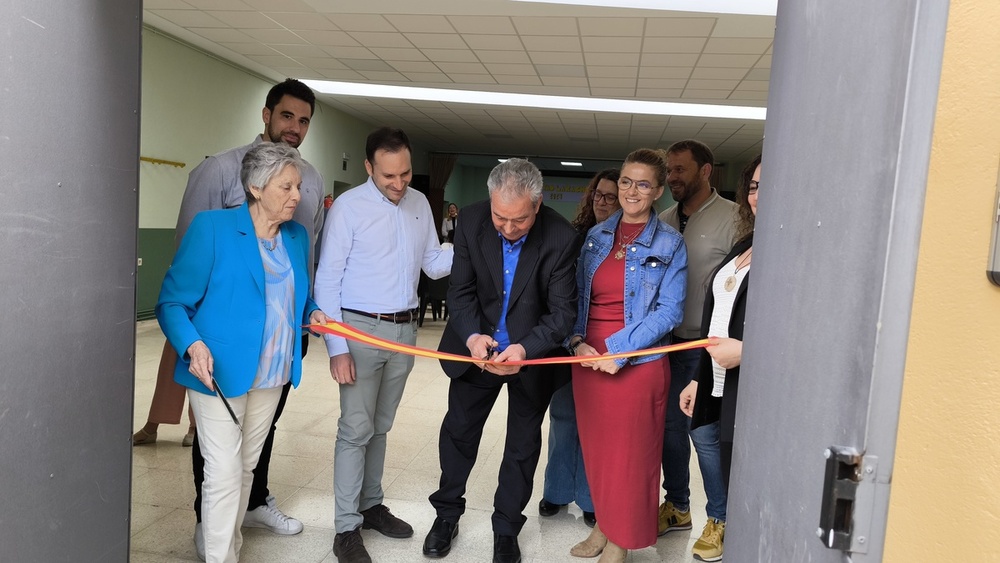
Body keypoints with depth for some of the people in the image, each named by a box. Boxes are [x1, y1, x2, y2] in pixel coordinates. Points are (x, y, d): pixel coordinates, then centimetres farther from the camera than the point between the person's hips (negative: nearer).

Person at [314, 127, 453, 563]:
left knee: (380, 427, 16)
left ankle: (370, 505, 31)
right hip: (362, 329, -5)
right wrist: (337, 347, -15)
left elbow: (433, 264, 9)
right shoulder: (349, 206, -10)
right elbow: (328, 280, -10)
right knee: (356, 430, -1)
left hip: (405, 329, 5)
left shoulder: (420, 203, 5)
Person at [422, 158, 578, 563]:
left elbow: (563, 311, -22)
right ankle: (447, 514, 37)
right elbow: (461, 290, -11)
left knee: (523, 443, 13)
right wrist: (471, 336, -30)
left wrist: (525, 348, -38)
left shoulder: (561, 238, -24)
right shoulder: (471, 221, -17)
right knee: (458, 429, 15)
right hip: (478, 345, 2)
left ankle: (506, 528, 33)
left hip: (534, 353, -2)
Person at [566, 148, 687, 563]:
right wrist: (576, 342, -8)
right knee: (595, 449, 14)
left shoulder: (669, 244, -4)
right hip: (588, 360, 4)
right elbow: (577, 296, 9)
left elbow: (669, 311, -10)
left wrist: (618, 348, -18)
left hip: (637, 365, -4)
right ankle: (602, 525, 33)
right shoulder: (597, 236, 8)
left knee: (629, 454, 8)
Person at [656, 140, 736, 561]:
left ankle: (719, 519, 21)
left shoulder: (731, 218, -8)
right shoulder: (665, 221, 9)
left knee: (705, 434, 0)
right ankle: (677, 507, 32)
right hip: (666, 342, 6)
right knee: (670, 426, 13)